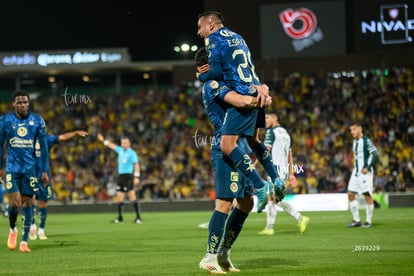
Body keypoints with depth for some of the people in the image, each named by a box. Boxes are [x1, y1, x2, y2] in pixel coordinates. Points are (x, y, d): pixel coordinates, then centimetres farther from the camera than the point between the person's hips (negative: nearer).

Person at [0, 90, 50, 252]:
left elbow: (43, 147, 3)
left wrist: (44, 171, 0)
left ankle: (24, 241, 7)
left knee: (27, 203, 1)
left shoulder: (37, 121, -1)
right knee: (14, 201, -11)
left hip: (30, 167, 1)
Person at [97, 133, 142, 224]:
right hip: (120, 175, 8)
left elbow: (136, 164, -15)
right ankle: (120, 218, 11)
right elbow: (112, 146, 28)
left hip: (128, 176, -8)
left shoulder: (132, 153, -8)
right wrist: (103, 140, 27)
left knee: (132, 196, -12)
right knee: (119, 197, 6)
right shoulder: (120, 150, 13)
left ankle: (138, 217, -14)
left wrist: (136, 177, -22)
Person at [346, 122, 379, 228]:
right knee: (350, 194, 2)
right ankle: (356, 220, 8)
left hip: (365, 172, -8)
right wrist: (355, 167, 16)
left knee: (367, 195, -4)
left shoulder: (366, 141, -11)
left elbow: (375, 155, -18)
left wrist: (367, 167, -19)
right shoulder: (355, 142, 14)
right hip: (356, 172, 8)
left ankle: (369, 221, 4)